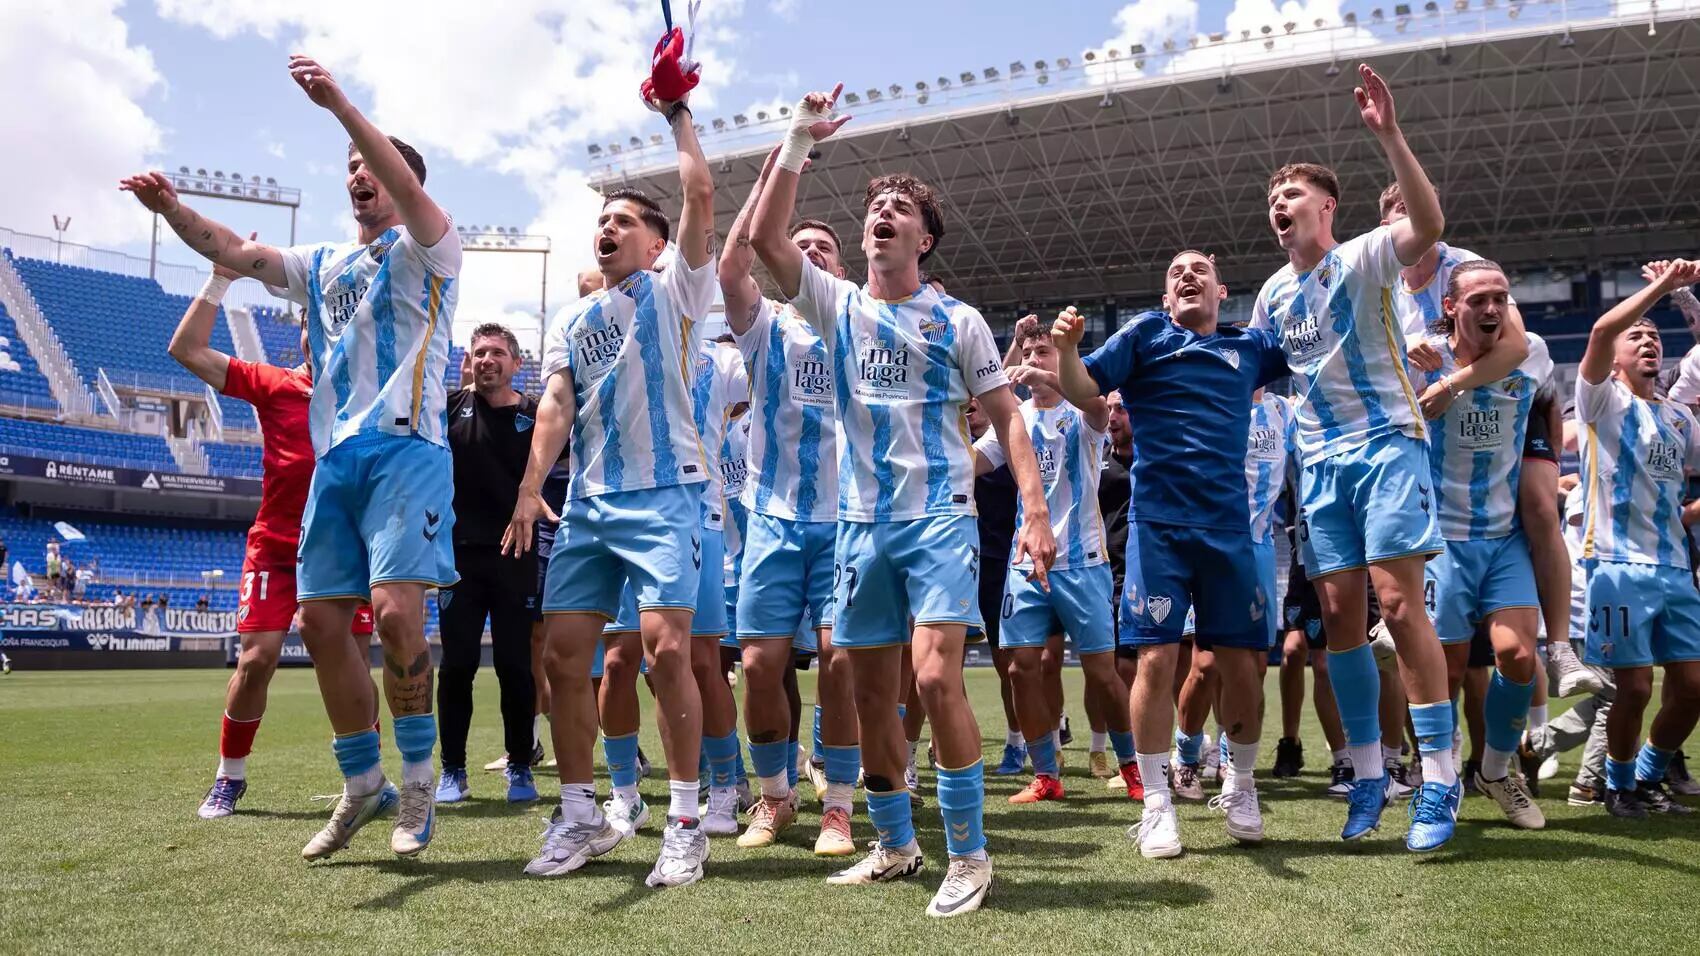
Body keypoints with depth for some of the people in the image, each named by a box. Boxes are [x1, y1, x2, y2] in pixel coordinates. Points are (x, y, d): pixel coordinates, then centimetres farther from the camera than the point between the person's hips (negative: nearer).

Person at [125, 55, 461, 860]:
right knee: (321, 623, 4)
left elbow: (407, 187, -17)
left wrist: (339, 103, -27)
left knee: (395, 612, -18)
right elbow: (234, 251, 11)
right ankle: (362, 786, 18)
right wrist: (173, 208, -8)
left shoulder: (423, 250, 3)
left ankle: (418, 780, -1)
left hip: (405, 451, -7)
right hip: (334, 459, 7)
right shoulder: (322, 265, 21)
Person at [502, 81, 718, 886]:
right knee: (563, 654, 1)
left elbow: (701, 194, -6)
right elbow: (555, 406, 8)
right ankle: (581, 818, 14)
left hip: (663, 495, -5)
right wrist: (531, 488, -6)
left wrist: (677, 114, 7)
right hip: (587, 503, 6)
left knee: (665, 648, -14)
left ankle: (685, 822, -2)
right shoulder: (570, 322, 20)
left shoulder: (675, 292, 6)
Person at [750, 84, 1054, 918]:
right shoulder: (836, 305, 9)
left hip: (941, 518, -3)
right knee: (872, 692, 8)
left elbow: (1007, 419, 1)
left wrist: (1036, 513, -10)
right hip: (861, 523, 3)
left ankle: (969, 853, -2)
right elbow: (765, 238, -5)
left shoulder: (959, 320, 4)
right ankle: (893, 845, 24)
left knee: (936, 678, -17)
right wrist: (799, 140, -6)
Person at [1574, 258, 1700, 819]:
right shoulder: (1602, 401, 0)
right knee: (1634, 686, -7)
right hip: (1619, 565, -6)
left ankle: (1649, 779, 25)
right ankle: (1619, 787, 14)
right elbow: (1599, 332, -17)